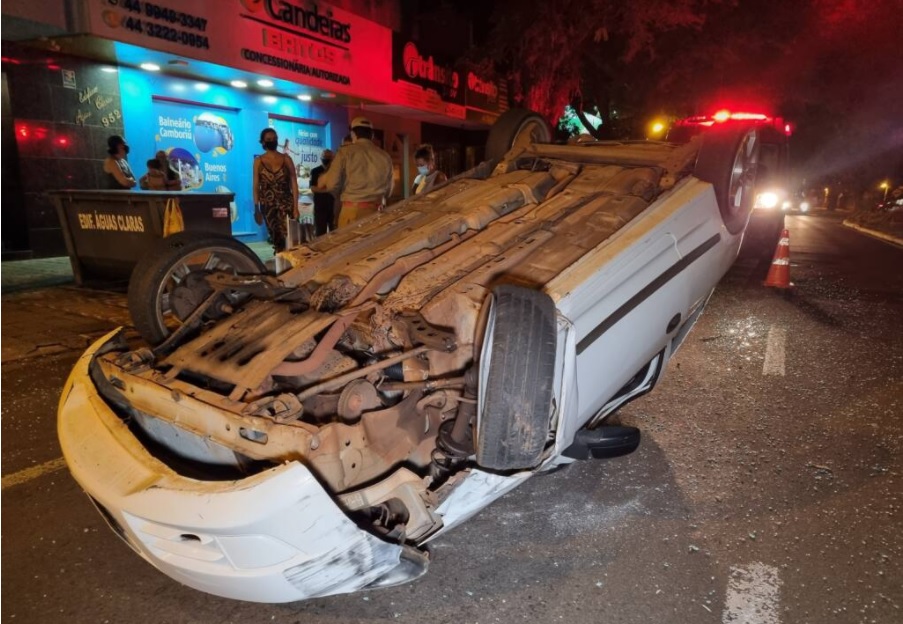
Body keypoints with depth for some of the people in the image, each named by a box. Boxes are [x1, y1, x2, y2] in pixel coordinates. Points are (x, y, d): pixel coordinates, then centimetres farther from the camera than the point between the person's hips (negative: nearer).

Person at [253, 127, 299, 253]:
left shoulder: (286, 159, 3)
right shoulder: (258, 161, 5)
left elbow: (294, 183, 2)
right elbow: (256, 186, 5)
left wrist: (295, 207, -5)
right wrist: (256, 209, 0)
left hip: (286, 203, -1)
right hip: (268, 205, 1)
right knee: (275, 237, 2)